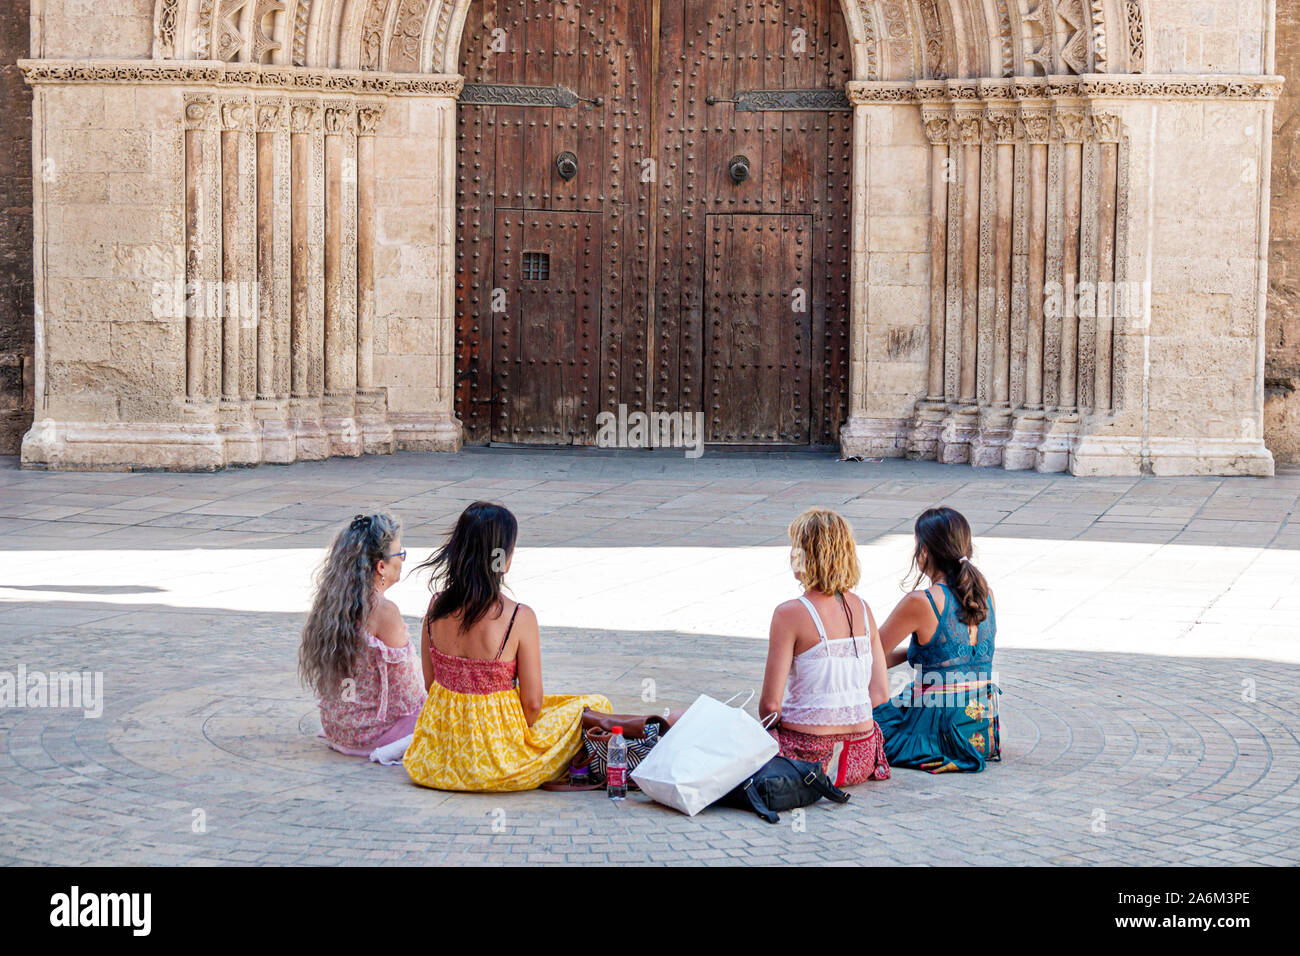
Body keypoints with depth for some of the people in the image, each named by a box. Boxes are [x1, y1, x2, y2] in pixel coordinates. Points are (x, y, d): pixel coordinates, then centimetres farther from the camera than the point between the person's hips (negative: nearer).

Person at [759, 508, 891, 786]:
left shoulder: (790, 614, -14)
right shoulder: (862, 609, 4)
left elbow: (770, 704, -14)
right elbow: (880, 693, 5)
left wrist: (768, 732, 6)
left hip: (811, 756, -6)